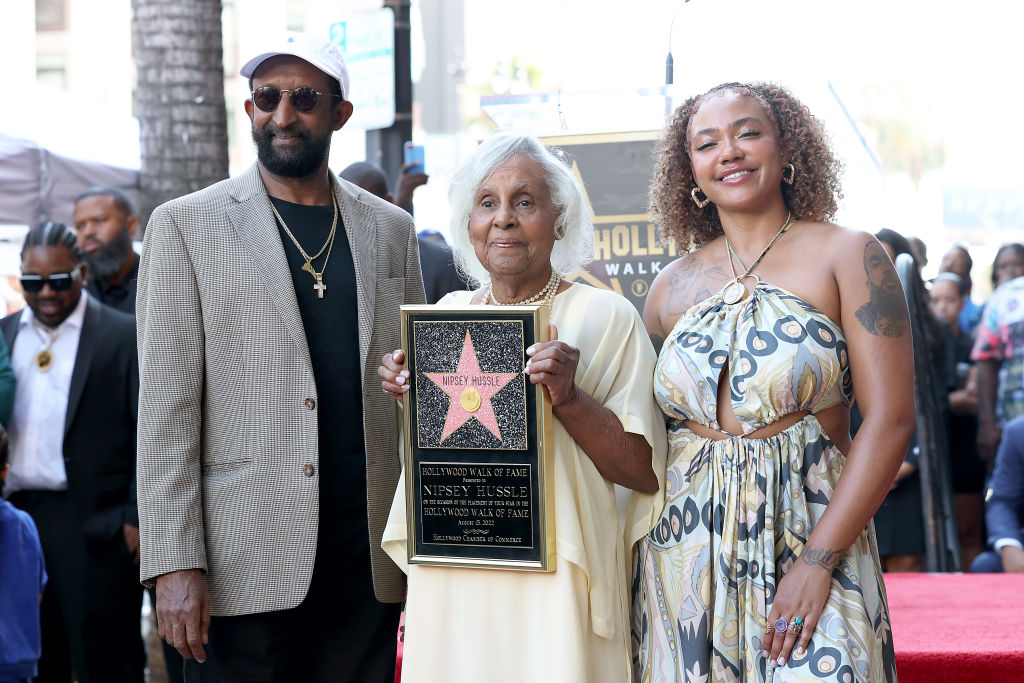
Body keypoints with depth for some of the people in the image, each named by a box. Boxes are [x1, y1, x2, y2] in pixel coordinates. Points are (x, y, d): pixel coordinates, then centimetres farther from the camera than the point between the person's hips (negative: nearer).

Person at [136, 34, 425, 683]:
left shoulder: (391, 230, 12)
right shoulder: (187, 227, 1)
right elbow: (166, 407, -4)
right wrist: (174, 563, -10)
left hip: (368, 560, 3)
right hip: (244, 567, -3)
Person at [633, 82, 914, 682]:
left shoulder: (848, 258, -2)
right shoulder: (673, 288, 10)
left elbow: (890, 419, -10)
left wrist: (817, 561, -16)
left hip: (812, 540, -3)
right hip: (684, 558, 3)